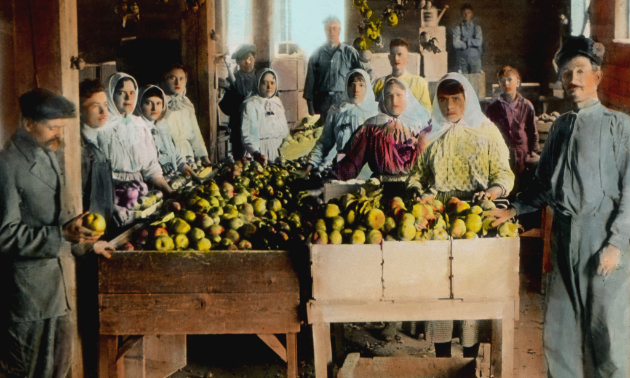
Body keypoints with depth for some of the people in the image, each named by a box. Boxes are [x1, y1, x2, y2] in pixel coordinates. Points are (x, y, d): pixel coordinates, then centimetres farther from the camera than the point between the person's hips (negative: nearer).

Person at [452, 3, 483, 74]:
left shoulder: (477, 27, 8)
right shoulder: (457, 28, 5)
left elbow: (479, 42, -6)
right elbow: (456, 43, -8)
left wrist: (465, 40, -6)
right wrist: (471, 43, -4)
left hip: (475, 58, 1)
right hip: (461, 59, -1)